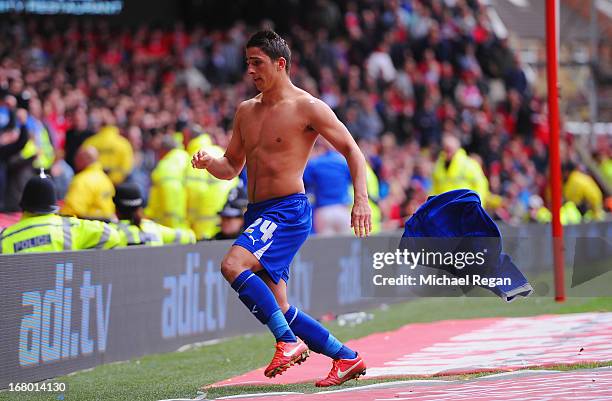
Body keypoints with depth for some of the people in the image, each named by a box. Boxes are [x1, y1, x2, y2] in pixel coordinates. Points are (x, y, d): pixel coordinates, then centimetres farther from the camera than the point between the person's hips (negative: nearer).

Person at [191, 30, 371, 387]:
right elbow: (232, 167, 23)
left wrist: (361, 200, -16)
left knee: (233, 265, -29)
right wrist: (209, 163, 0)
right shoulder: (246, 111, 16)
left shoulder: (307, 107, -6)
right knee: (277, 309, 6)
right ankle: (347, 358, 18)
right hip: (257, 213, 8)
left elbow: (351, 149, -5)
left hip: (289, 210, -8)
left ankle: (290, 342, -23)